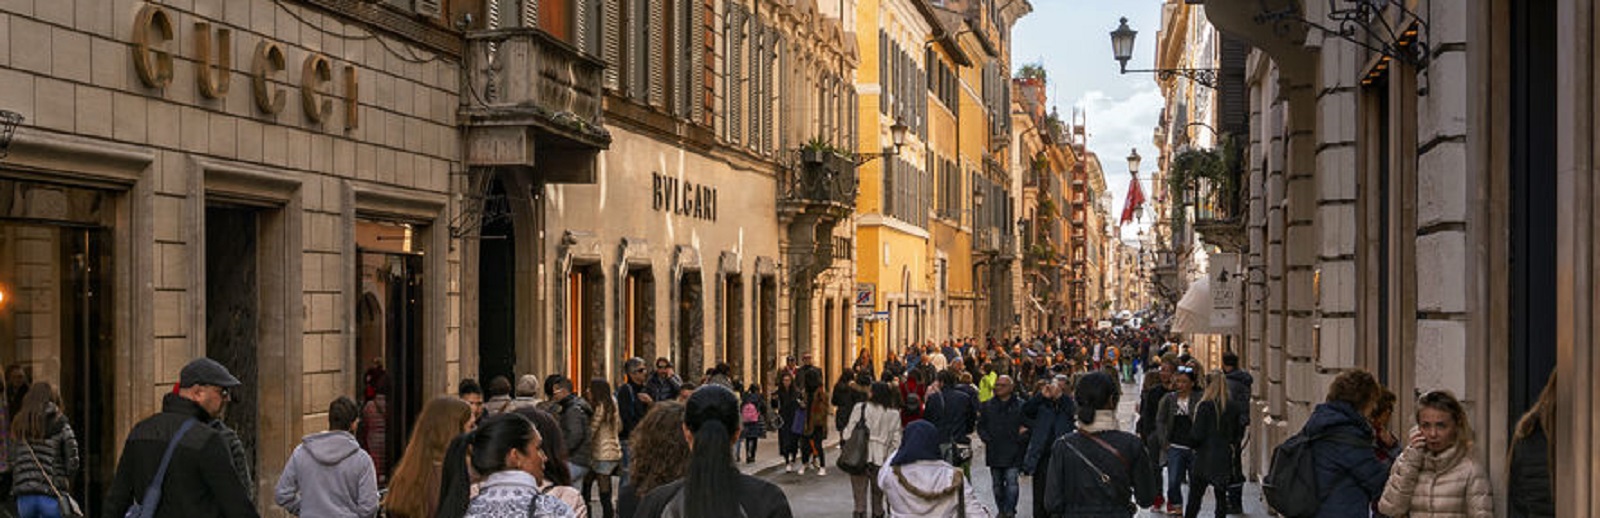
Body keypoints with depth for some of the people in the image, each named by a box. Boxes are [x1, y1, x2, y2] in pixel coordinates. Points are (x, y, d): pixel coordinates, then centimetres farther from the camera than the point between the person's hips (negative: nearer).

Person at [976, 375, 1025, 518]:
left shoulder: (1021, 406, 0)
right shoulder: (987, 406, 11)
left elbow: (1028, 426, 1)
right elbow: (981, 426, 13)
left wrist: (1020, 439, -12)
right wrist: (987, 439, -1)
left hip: (1013, 452, -4)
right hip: (994, 452, 4)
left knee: (1011, 481, -11)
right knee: (997, 484, 11)